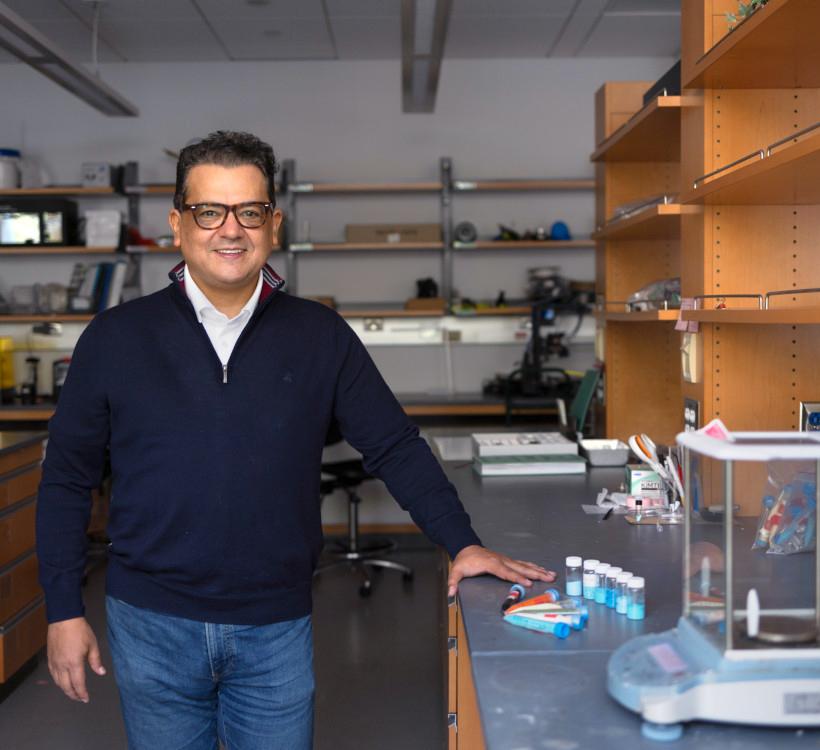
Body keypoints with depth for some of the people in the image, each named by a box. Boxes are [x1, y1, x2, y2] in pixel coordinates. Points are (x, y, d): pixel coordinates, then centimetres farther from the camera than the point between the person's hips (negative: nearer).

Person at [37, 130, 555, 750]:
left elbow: (395, 447, 2)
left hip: (277, 629, 0)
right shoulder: (115, 337, -2)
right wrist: (65, 610, 1)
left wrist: (461, 542, -7)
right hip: (152, 627, 0)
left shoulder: (320, 335, -1)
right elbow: (68, 477, 3)